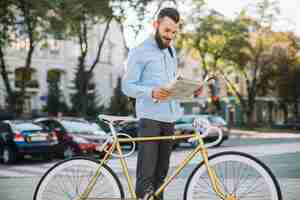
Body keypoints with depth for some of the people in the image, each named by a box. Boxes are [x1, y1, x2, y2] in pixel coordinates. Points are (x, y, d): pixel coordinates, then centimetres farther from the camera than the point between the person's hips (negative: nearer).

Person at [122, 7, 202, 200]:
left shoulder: (171, 51, 18)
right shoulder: (139, 52, -4)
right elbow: (127, 86, -8)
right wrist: (152, 92, -26)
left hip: (170, 118, 6)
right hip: (150, 118, -6)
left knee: (161, 173, 8)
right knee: (146, 174, -10)